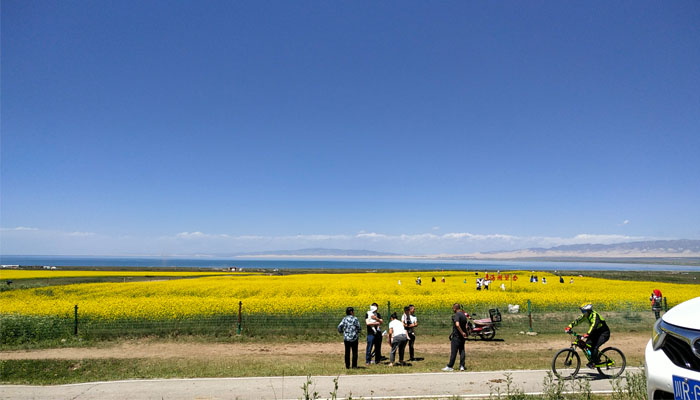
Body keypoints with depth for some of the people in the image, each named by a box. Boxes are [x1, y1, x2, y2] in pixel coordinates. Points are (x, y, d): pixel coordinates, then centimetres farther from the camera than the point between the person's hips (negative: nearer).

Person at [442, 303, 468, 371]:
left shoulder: (456, 315, -17)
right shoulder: (464, 315, 11)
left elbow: (457, 325, -31)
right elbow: (465, 326, 14)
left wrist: (462, 333, -23)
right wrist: (464, 333, 10)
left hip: (456, 336, -8)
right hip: (462, 337, 8)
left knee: (453, 352, -2)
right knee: (462, 351, 12)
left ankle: (450, 366, 3)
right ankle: (462, 366, 12)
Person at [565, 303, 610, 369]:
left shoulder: (594, 315, -28)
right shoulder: (585, 315, -3)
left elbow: (594, 325, -43)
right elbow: (578, 320, -10)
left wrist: (587, 334, -56)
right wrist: (569, 327, -24)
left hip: (604, 333, -8)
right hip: (597, 332, 8)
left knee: (595, 346, -22)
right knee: (588, 344, -8)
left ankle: (593, 362, -9)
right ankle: (596, 359, 10)